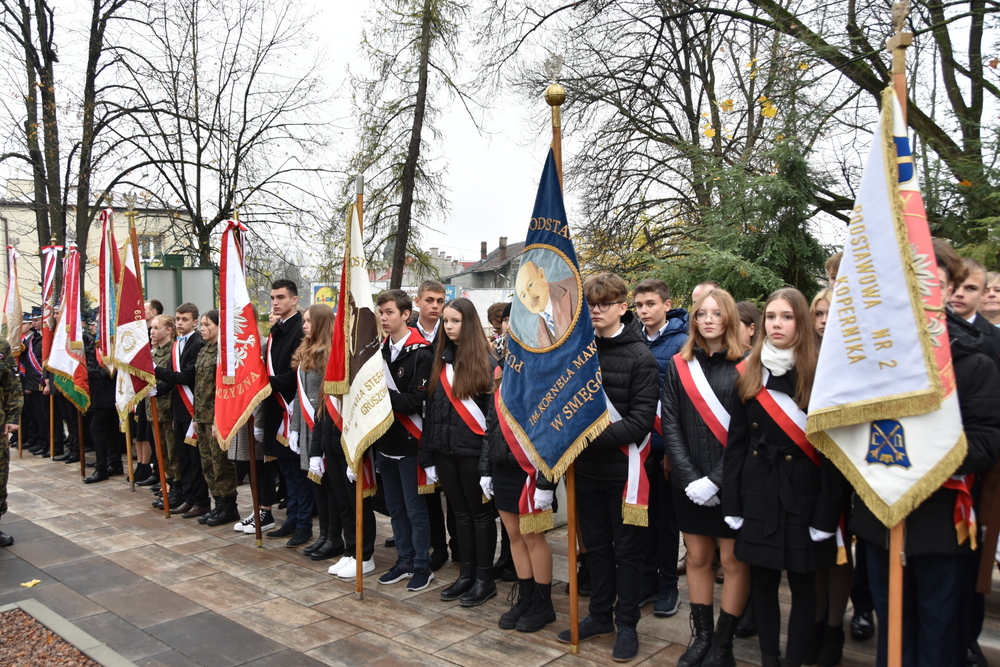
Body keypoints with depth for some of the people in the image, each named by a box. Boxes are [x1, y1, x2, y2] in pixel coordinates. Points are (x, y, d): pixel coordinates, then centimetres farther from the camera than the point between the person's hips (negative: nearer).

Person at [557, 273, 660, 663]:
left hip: (623, 469, -4)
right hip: (586, 468, 5)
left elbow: (641, 420, -15)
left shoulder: (640, 357, -9)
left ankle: (626, 623, 24)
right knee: (596, 546, 17)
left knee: (627, 550, 9)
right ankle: (600, 615, 32)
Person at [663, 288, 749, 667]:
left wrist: (715, 479, -15)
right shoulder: (679, 365, 6)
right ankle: (701, 636, 24)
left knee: (733, 560, 5)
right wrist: (690, 478, -8)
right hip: (689, 483, 3)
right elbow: (670, 425, 2)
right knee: (697, 558, 11)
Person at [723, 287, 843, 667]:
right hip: (758, 493, 3)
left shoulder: (819, 374, -4)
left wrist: (826, 514, -11)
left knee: (802, 583, 8)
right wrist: (731, 504, 1)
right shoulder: (748, 374, 5)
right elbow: (736, 443, 5)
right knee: (762, 581, 11)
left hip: (802, 493, -3)